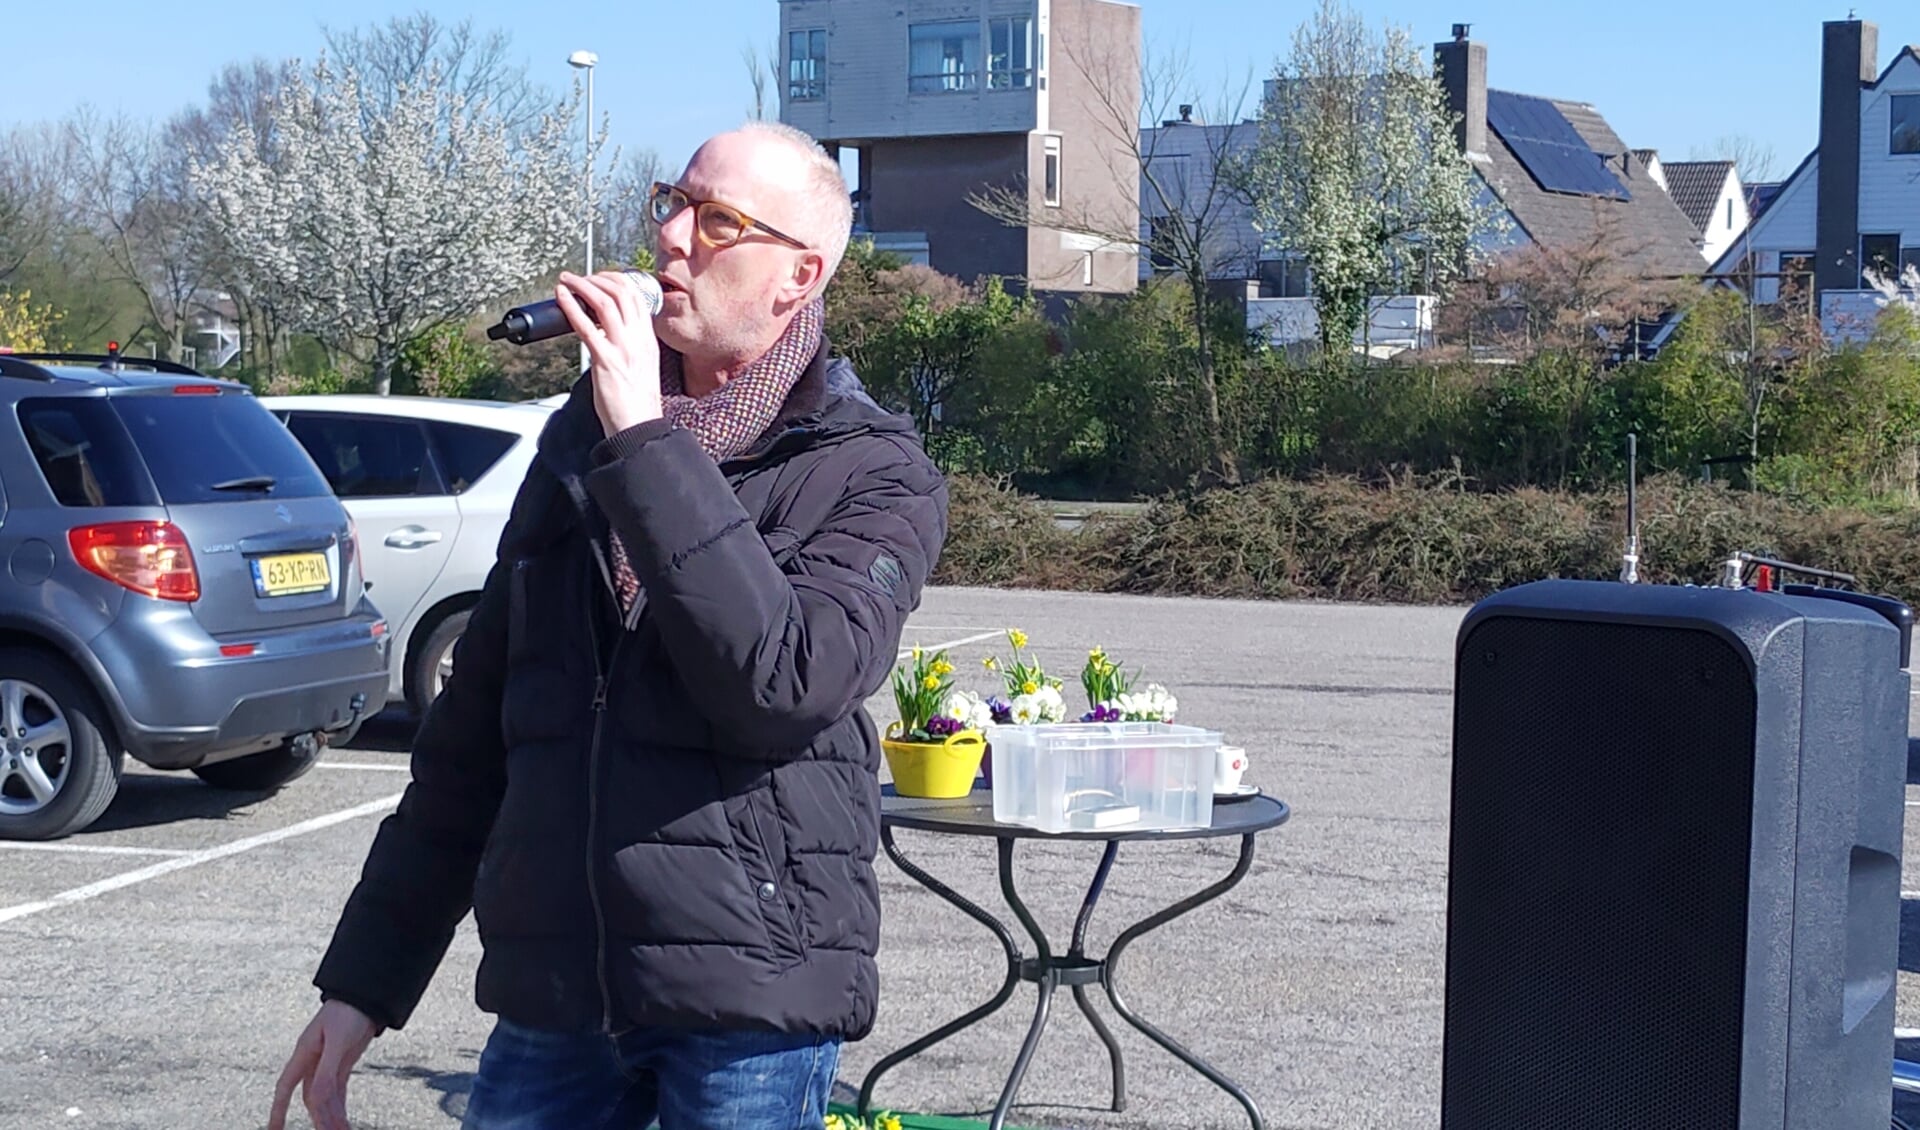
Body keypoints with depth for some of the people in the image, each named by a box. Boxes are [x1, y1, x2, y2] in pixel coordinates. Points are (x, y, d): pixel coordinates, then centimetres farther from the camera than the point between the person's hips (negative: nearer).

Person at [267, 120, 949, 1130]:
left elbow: (784, 683, -23)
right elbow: (472, 734, 15)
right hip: (550, 993, 5)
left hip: (751, 1003, -4)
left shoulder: (873, 474, -4)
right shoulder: (578, 441, 12)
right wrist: (364, 980, 13)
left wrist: (648, 442, -19)